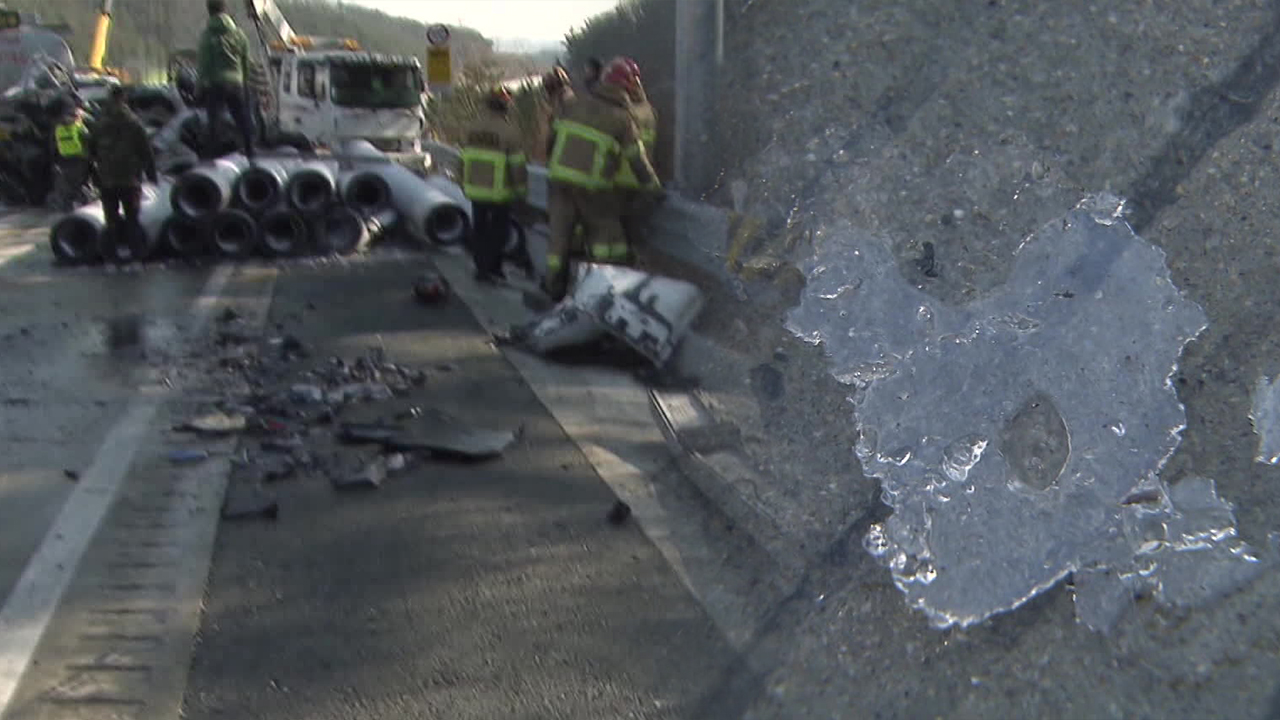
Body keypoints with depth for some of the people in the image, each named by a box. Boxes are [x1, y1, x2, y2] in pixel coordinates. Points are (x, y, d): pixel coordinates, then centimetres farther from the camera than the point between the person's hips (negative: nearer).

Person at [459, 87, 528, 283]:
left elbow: (463, 160, 7)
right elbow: (518, 165, -14)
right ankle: (490, 268, 4)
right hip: (499, 193, -5)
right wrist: (520, 188, 0)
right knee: (499, 230, 8)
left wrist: (464, 185, 18)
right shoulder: (510, 133, -17)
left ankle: (481, 266, 23)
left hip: (474, 189, 5)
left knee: (479, 228, 17)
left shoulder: (471, 129, 0)